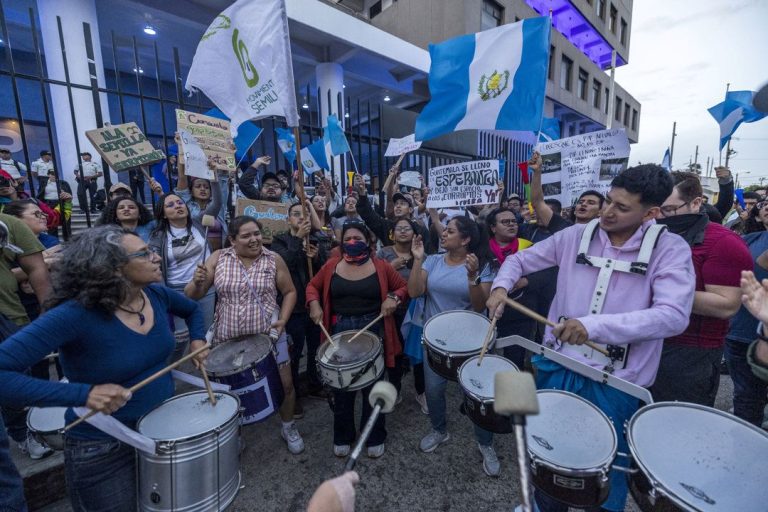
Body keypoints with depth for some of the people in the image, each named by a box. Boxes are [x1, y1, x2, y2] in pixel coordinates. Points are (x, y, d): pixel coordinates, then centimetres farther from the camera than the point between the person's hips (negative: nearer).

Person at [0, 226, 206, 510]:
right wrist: (83, 394, -36)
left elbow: (192, 309, 12)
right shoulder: (75, 315, -27)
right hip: (103, 448, -5)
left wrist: (197, 340, -3)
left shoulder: (157, 294, -9)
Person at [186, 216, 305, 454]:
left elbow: (289, 292, 2)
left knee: (285, 383, 6)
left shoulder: (274, 259, -6)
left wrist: (283, 319, -12)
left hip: (268, 334, -1)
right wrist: (197, 282, -25)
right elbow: (194, 295, -2)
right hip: (227, 339, 1)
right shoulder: (218, 258, -4)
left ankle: (288, 427, 34)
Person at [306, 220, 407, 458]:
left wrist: (393, 298, -16)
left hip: (372, 331, -1)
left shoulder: (380, 266, -4)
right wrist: (314, 304, -8)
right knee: (342, 387, 16)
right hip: (340, 331, 2)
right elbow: (313, 286, 10)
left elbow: (404, 287, 3)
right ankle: (342, 437, 39)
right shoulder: (332, 265, 0)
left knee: (373, 386, 13)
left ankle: (375, 438, 36)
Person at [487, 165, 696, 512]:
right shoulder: (576, 236, -2)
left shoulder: (671, 249, -10)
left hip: (615, 382, -3)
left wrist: (594, 325, -34)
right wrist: (501, 286, -14)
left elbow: (674, 316, -23)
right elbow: (520, 259, 6)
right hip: (557, 365, 3)